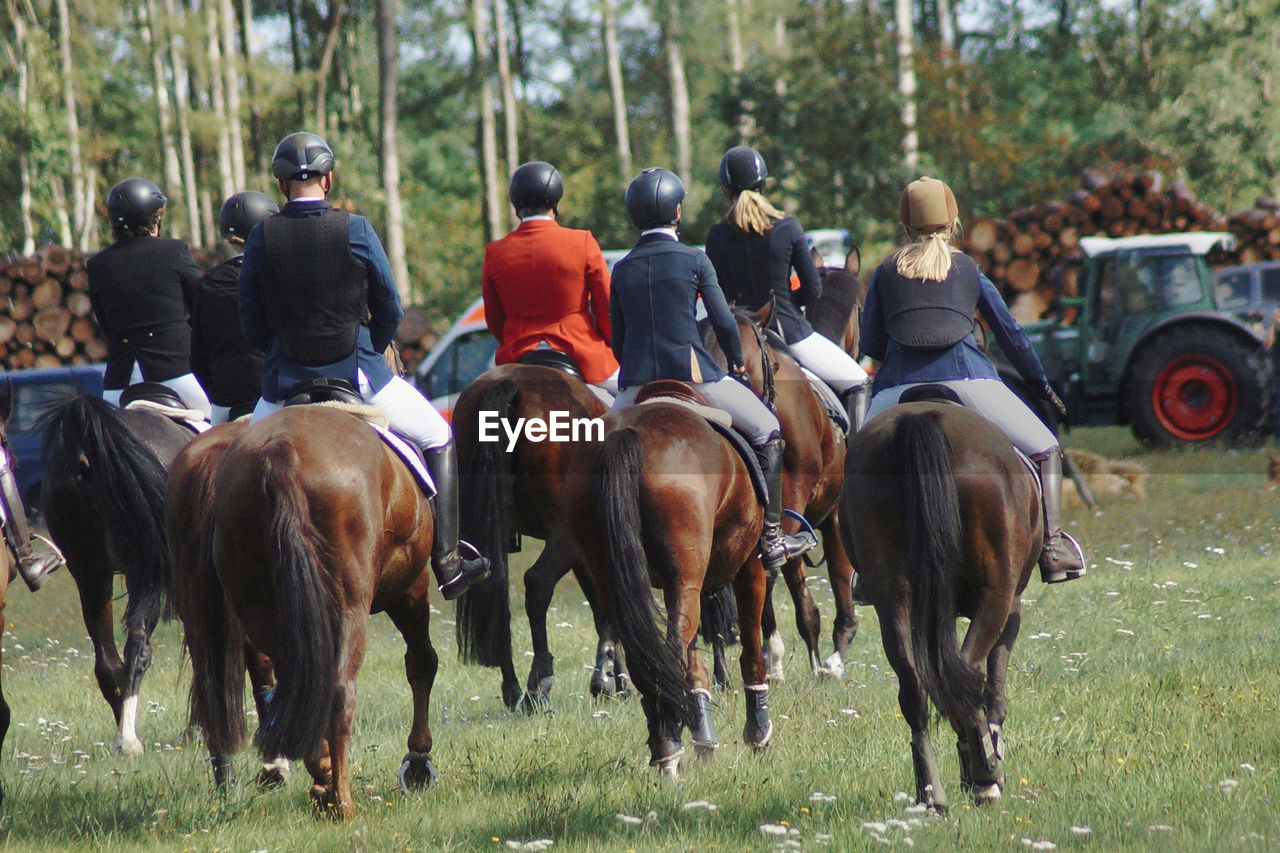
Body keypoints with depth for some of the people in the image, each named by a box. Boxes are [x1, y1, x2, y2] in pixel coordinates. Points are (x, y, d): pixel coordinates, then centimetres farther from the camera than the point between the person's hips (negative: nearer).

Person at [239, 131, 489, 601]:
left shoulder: (261, 238, -6)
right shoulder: (356, 230, -9)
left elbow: (251, 325, 0)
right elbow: (390, 311, -2)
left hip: (284, 383, 1)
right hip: (358, 374, -1)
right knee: (438, 440, 19)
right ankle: (448, 562, 15)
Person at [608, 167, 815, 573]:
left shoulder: (622, 269, 9)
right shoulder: (694, 260, -2)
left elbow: (617, 341, 11)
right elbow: (723, 322, -2)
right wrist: (737, 363, 15)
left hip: (635, 383, 3)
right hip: (692, 372, -3)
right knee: (766, 431, 11)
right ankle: (770, 538, 7)